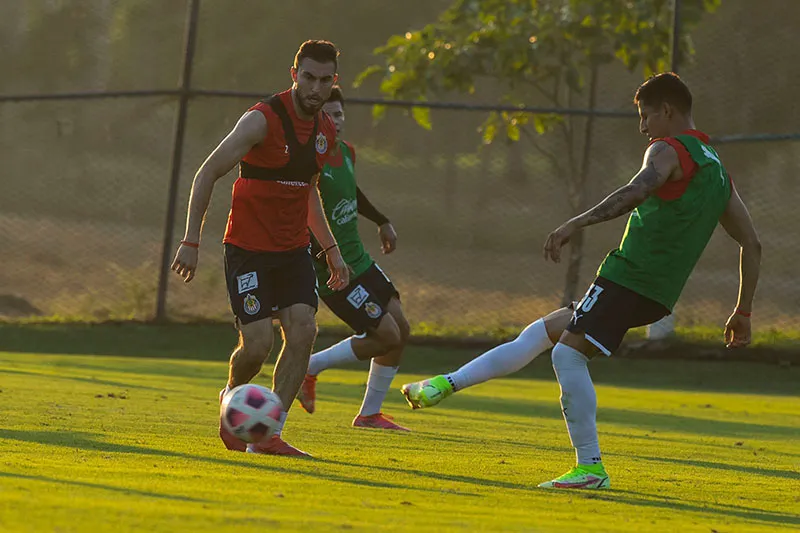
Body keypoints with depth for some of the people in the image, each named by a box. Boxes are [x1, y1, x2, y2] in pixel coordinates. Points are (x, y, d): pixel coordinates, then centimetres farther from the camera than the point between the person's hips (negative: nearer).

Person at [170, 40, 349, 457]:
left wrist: (331, 249, 19)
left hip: (293, 250, 6)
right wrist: (191, 242, -18)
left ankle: (268, 434, -7)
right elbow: (207, 174, -14)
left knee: (303, 331, -12)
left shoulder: (325, 131, 7)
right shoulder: (263, 119, -16)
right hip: (248, 249, -6)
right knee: (257, 344, -14)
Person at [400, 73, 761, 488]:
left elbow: (637, 191, -29)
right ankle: (449, 384, 16)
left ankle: (590, 467, -15)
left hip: (631, 277, -9)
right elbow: (752, 244, 20)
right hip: (657, 295, 9)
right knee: (539, 333, 14)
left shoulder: (668, 150, -5)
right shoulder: (716, 168, 21)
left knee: (568, 352, -12)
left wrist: (578, 223, -37)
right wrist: (743, 313, 22)